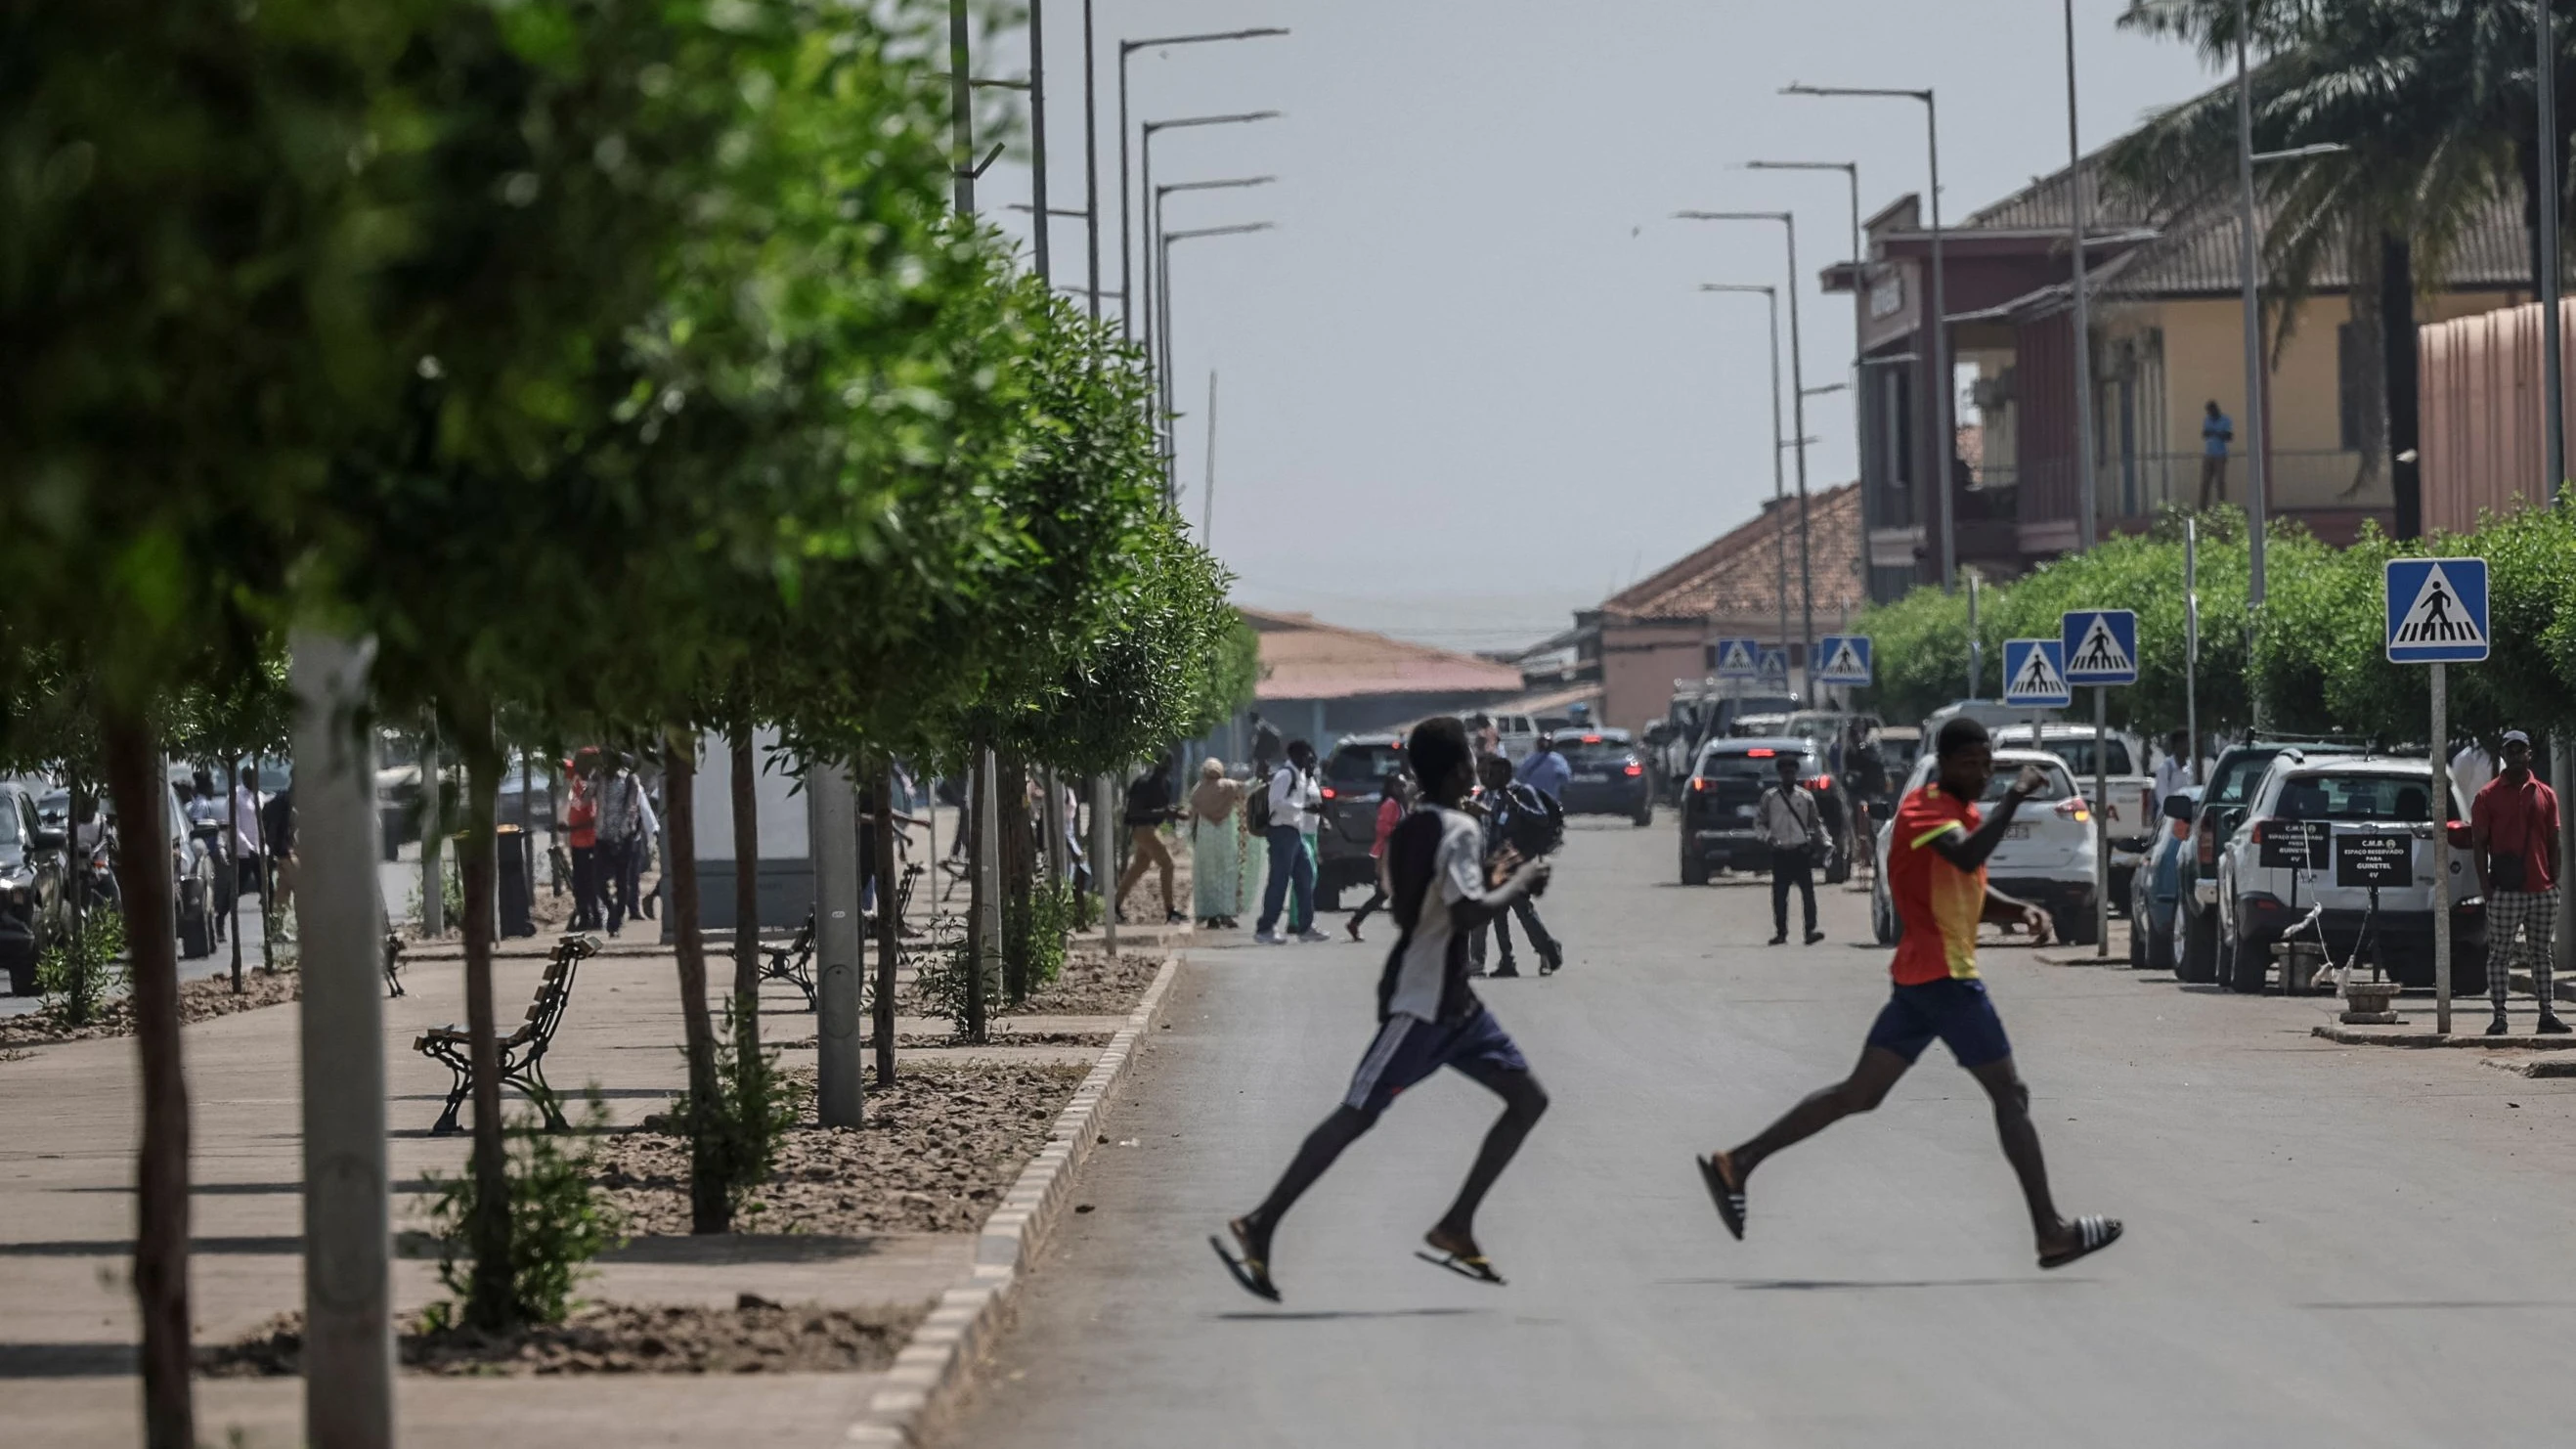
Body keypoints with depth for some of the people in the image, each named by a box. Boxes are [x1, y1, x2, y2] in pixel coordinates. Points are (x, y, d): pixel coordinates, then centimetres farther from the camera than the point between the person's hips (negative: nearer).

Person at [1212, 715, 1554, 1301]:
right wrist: (1517, 884, -12)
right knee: (1356, 1116, -10)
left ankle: (1454, 1230, 8)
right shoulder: (1458, 830, -17)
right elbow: (1467, 914, -29)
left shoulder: (1408, 830, 12)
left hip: (1451, 1001, 10)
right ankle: (1258, 1229, -7)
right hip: (1420, 1004, -10)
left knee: (1528, 1098, 9)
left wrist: (1492, 881, 17)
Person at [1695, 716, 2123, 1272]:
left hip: (1919, 976, 10)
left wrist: (2018, 909, 11)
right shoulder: (1925, 809, -14)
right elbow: (1967, 855, -36)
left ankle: (1736, 1165, 8)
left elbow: (1971, 889, 29)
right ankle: (2051, 1233, -4)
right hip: (1944, 975, -10)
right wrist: (2014, 798, -34)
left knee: (1860, 1093, 9)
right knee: (2010, 1095, -5)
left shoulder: (1962, 811, 17)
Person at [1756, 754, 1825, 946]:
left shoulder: (1805, 797, 8)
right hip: (1780, 851, 0)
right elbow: (1759, 821, 11)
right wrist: (1767, 837, -5)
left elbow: (1816, 822, 17)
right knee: (1779, 894, 2)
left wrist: (1818, 839, 4)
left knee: (1807, 890, -10)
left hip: (1801, 851, 0)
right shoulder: (1770, 796, 6)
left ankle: (1810, 930, -14)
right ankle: (1780, 932, 12)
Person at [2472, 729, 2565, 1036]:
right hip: (2505, 891, -3)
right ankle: (2499, 1016, -2)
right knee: (2500, 953, -3)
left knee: (2541, 953, 8)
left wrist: (2554, 880, 4)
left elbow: (2553, 843, 12)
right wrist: (2484, 882, -8)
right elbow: (2479, 842, 0)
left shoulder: (2545, 795, 11)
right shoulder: (2488, 796, 2)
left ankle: (2547, 1013, 11)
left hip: (2542, 891, 3)